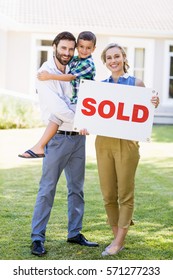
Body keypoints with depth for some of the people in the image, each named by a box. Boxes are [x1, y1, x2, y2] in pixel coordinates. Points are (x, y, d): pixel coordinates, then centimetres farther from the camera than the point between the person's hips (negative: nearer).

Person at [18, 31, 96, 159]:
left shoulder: (89, 64, -12)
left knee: (57, 115, -23)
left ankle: (39, 147, -26)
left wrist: (49, 76, -19)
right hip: (73, 101, 10)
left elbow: (71, 77, -18)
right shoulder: (74, 60, 14)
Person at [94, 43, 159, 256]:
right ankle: (117, 235, 20)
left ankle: (119, 240, 6)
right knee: (108, 193, 6)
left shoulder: (136, 84, 2)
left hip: (127, 143, -3)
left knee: (125, 193, -1)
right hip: (103, 142, 3)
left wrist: (154, 105, -15)